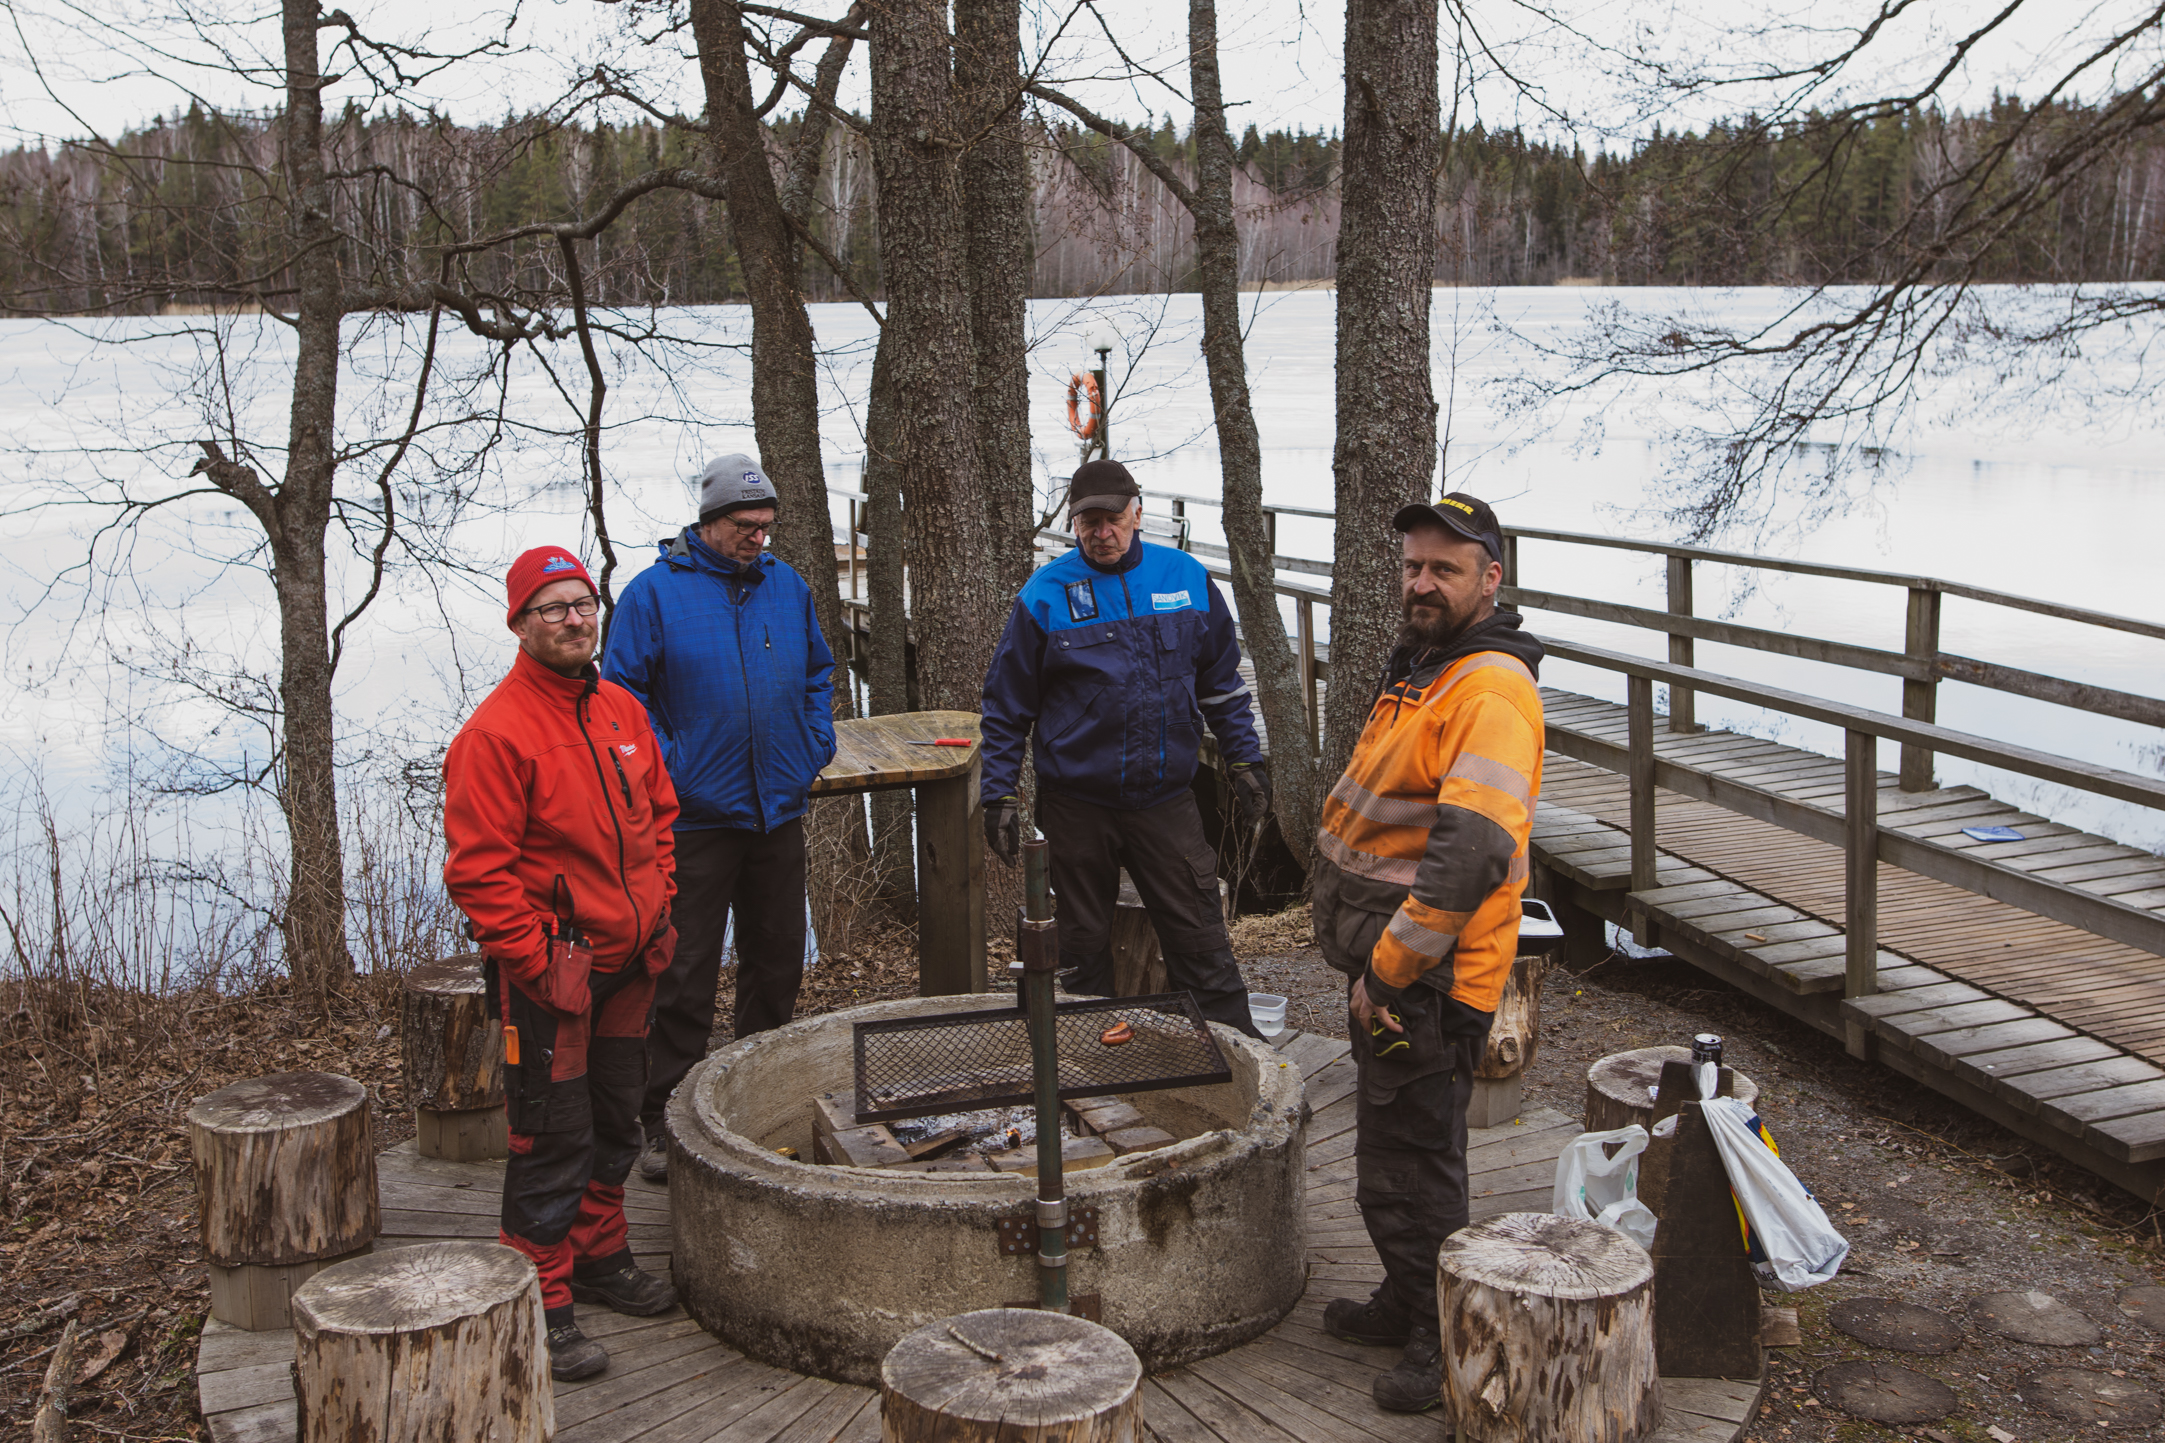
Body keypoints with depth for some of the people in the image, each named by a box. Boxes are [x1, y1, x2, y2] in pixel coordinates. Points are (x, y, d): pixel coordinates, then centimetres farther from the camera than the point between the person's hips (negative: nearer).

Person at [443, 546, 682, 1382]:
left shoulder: (622, 711, 8)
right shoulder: (496, 732, -16)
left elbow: (659, 816, 19)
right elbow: (480, 873, -18)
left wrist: (657, 912, 11)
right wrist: (535, 962, -19)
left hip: (627, 965, 8)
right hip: (550, 975, -7)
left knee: (615, 1125, 19)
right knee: (553, 1140, -1)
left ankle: (599, 1257, 35)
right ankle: (540, 1303, 9)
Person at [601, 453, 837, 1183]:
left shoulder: (788, 587, 8)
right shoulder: (654, 593, -7)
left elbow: (818, 673, 20)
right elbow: (624, 693, -6)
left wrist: (813, 748, 8)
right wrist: (666, 769, -13)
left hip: (778, 814, 5)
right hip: (696, 817, -5)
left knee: (778, 961, 13)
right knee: (685, 973, -2)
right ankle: (665, 1119, 8)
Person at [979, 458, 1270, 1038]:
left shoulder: (1186, 578, 3)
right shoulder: (1045, 594, -4)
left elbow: (1222, 681, 14)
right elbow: (1006, 706, 1)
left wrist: (1244, 759, 9)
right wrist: (1000, 796, -2)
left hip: (1166, 797, 1)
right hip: (1076, 804, -1)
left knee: (1202, 944, 2)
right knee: (1084, 947, 11)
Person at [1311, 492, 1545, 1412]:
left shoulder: (1491, 689, -21)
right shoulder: (1420, 668, 13)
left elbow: (1469, 854, -30)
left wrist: (1388, 968, -24)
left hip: (1430, 980, -10)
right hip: (1389, 966, 10)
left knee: (1411, 1165, -1)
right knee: (1389, 1153, 22)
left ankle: (1449, 1344, 14)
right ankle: (1408, 1304, 38)